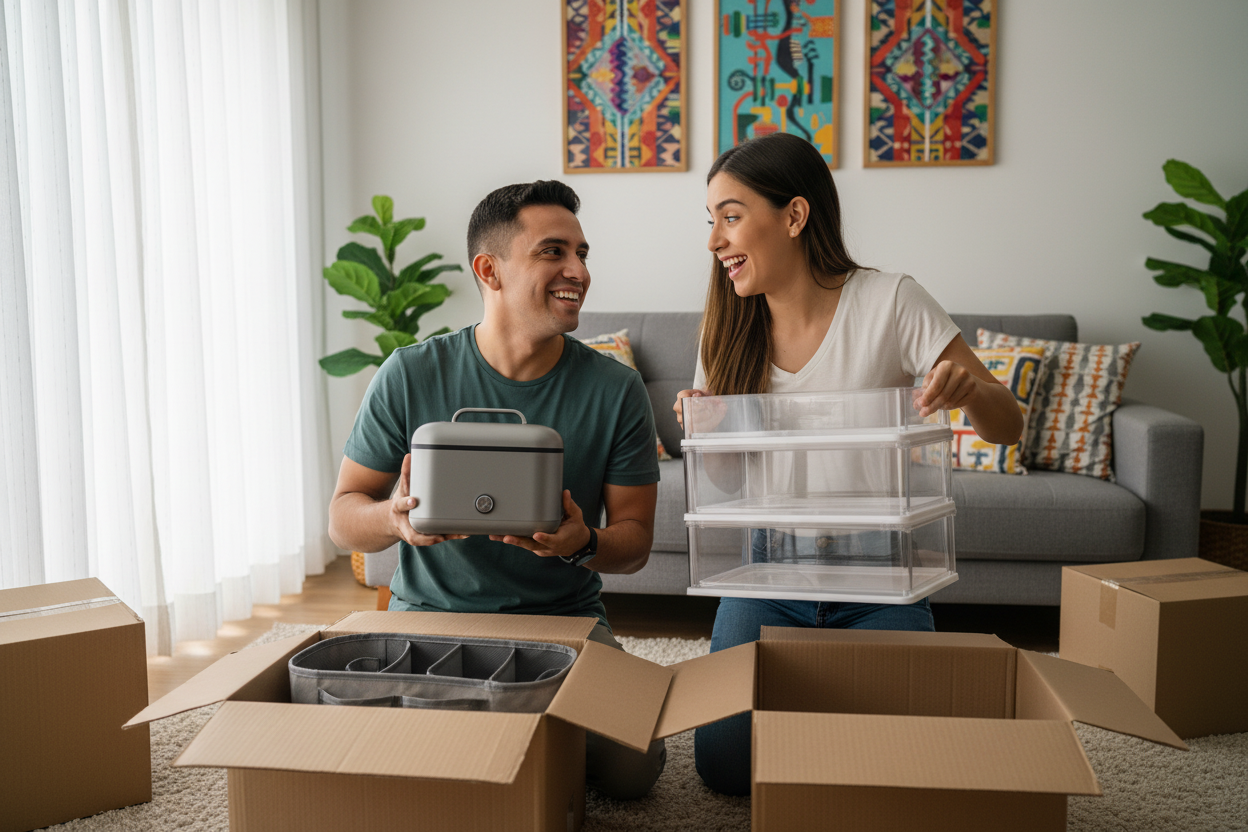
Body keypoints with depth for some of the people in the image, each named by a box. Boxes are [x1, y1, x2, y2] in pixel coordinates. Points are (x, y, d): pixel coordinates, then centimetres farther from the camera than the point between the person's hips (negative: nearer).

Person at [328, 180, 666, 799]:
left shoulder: (616, 390, -5)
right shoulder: (411, 375, -7)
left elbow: (635, 540, -1)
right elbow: (343, 516, -1)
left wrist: (584, 544, -26)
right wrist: (394, 517, -25)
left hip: (564, 618, 1)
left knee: (632, 766, -21)